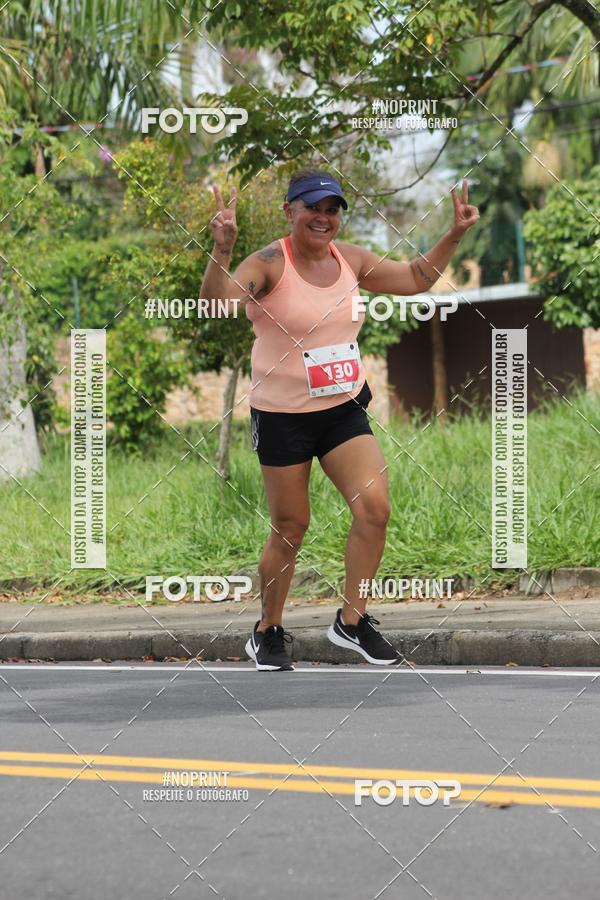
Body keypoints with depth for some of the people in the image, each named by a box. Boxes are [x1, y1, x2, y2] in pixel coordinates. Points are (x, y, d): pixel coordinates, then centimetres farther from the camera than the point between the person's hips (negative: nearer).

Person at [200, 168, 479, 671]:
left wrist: (454, 236, 8)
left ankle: (352, 621, 8)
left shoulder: (350, 258, 3)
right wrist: (221, 250, -48)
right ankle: (268, 632, 25)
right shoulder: (271, 263, -15)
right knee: (290, 529, 4)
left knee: (375, 508, -9)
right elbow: (216, 303, -32)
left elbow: (415, 279, 18)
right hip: (282, 416, -5)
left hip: (344, 408, 5)